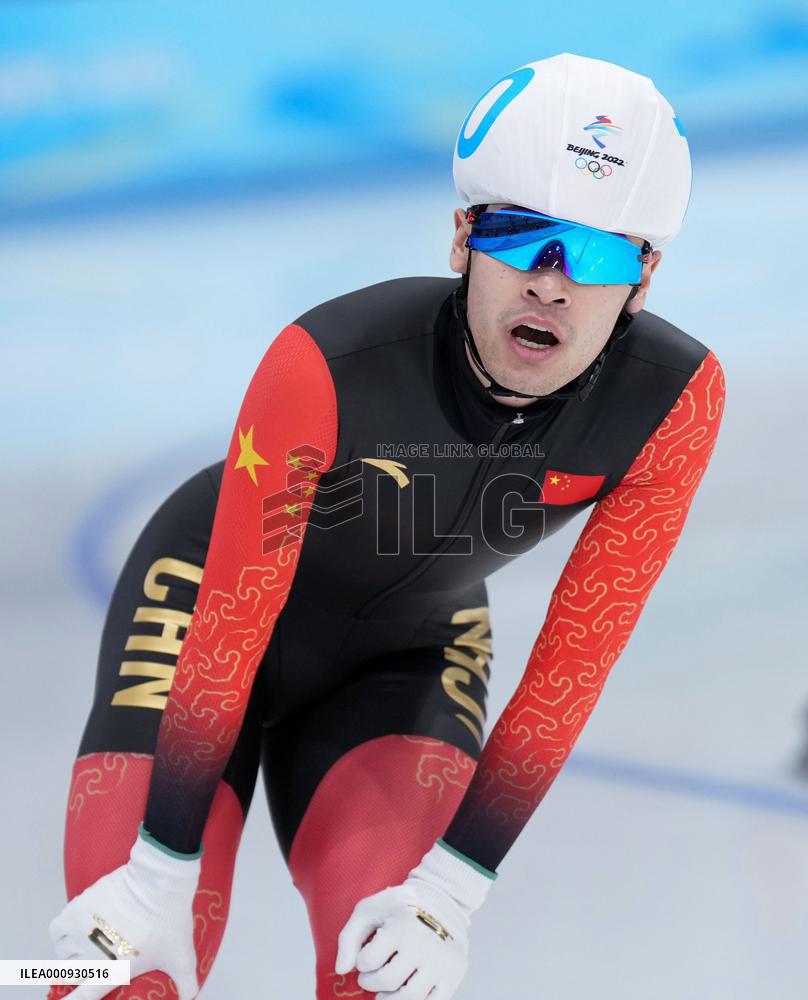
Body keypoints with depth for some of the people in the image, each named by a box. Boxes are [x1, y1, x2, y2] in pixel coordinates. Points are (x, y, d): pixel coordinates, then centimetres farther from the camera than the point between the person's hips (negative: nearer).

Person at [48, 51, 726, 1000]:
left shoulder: (675, 399, -26)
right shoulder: (327, 364, -35)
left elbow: (573, 662, -19)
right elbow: (232, 618, -26)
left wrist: (456, 885, -21)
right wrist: (162, 875, -22)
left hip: (410, 654, 2)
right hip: (206, 603, -2)